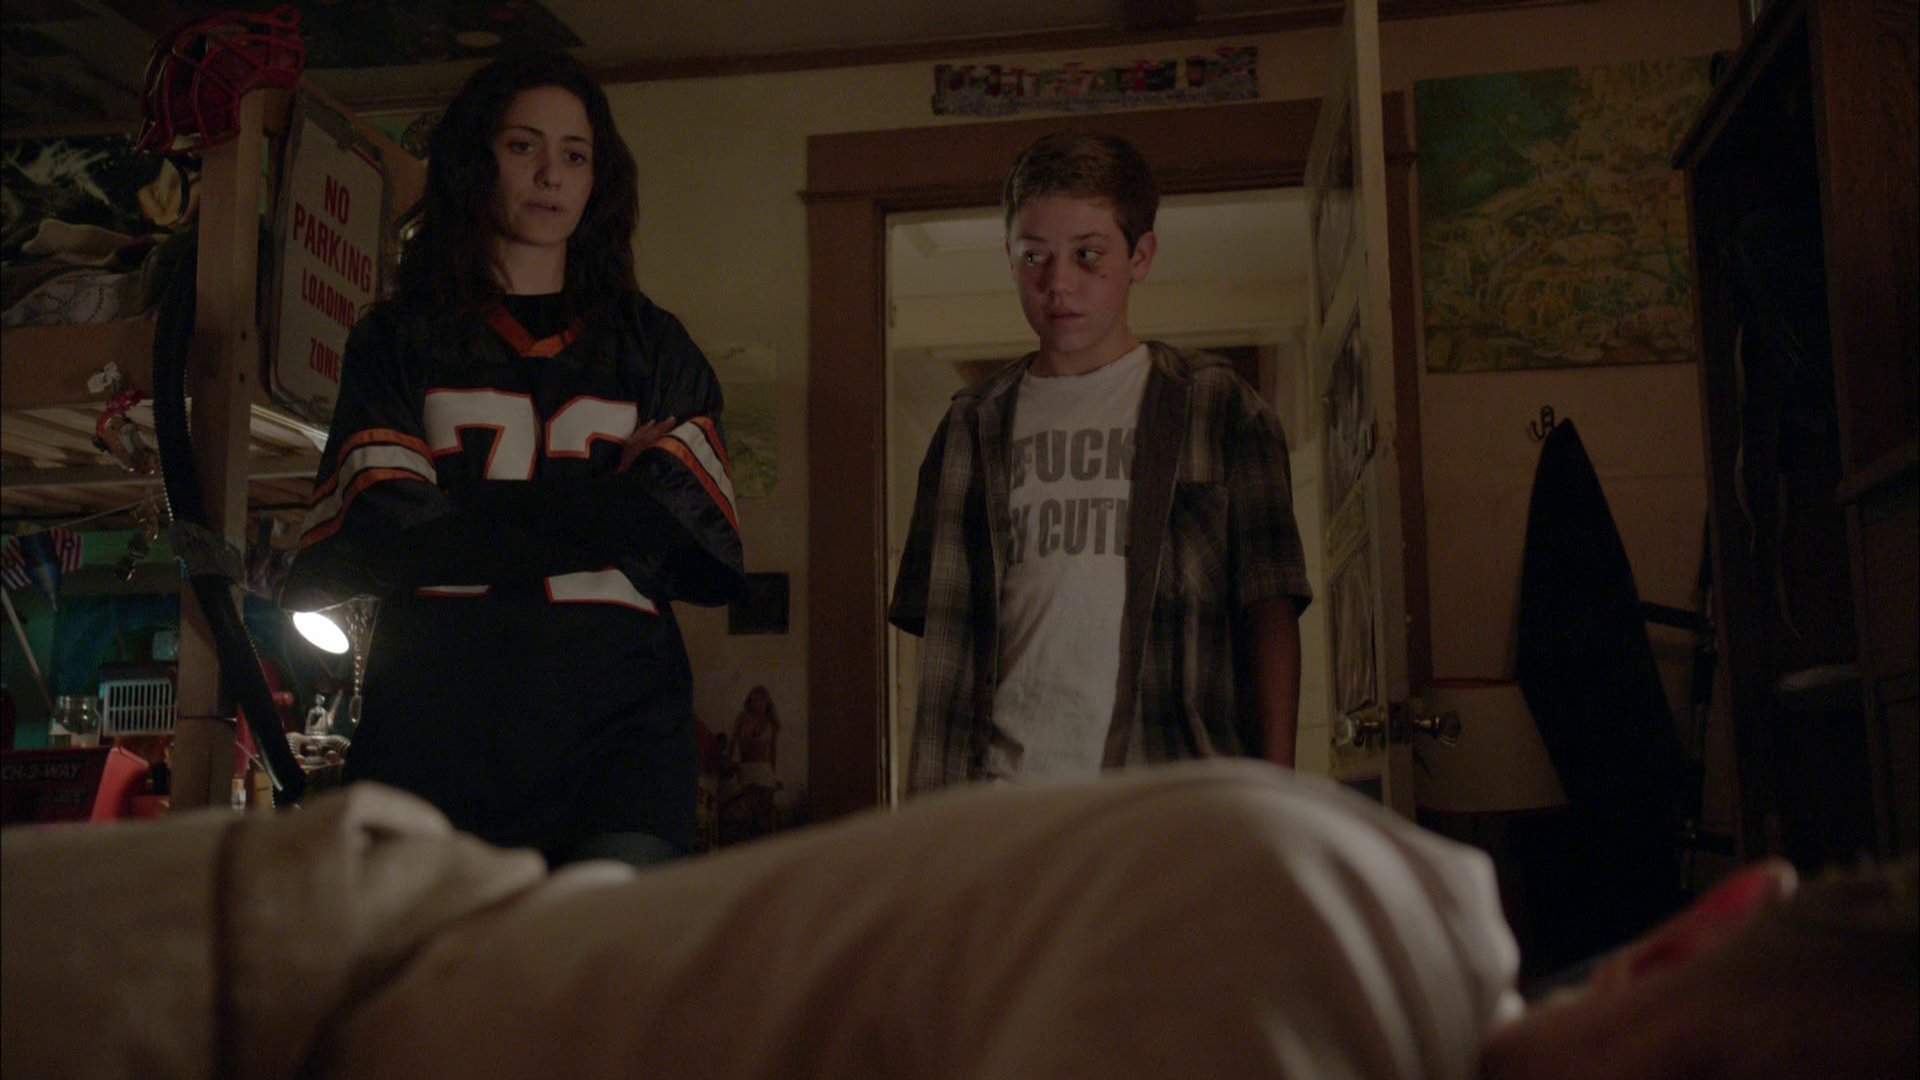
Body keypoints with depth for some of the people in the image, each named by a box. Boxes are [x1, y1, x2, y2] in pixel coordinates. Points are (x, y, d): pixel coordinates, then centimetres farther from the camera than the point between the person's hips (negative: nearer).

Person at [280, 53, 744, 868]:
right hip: (438, 721, 0)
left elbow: (710, 557, 3)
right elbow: (379, 539, 0)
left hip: (618, 716, 0)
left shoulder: (654, 348, 18)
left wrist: (465, 525, -3)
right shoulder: (397, 342, 16)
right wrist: (603, 512, -3)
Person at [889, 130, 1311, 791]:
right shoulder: (974, 425, 15)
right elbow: (944, 631, 13)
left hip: (1172, 792, -1)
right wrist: (932, 804, 5)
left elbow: (1269, 606, 3)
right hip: (1004, 781, 2)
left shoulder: (1214, 406, 8)